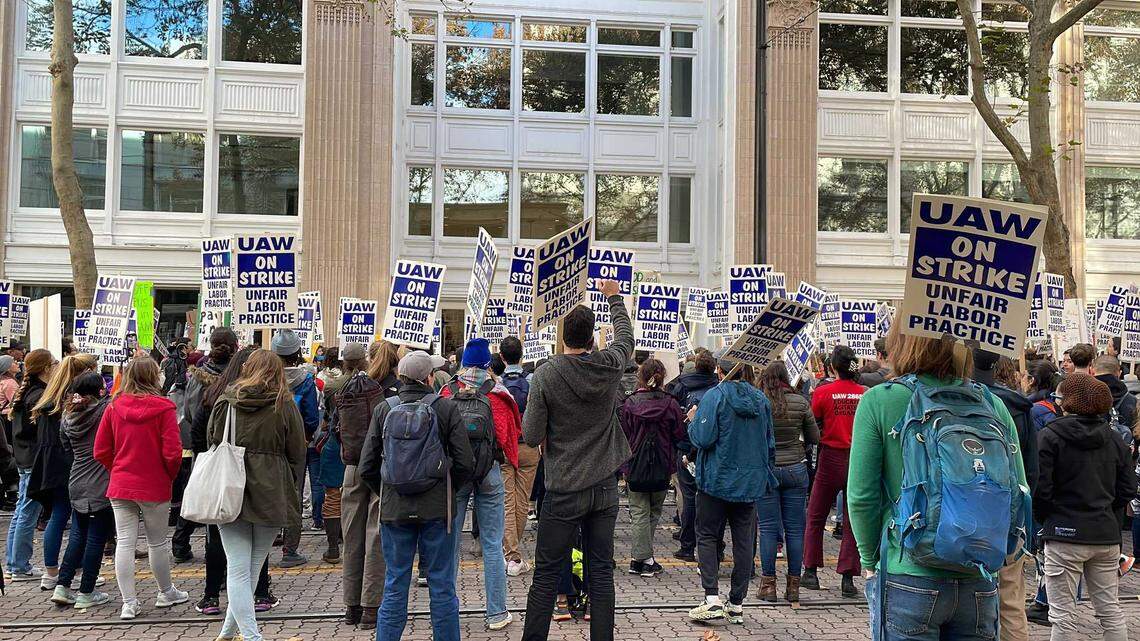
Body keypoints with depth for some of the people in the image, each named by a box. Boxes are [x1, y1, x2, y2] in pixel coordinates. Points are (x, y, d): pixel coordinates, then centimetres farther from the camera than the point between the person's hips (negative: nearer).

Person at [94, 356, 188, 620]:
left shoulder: (113, 407, -1)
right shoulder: (163, 408, -12)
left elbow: (100, 451, 3)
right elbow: (172, 452, -15)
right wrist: (170, 476, 3)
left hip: (120, 486, 3)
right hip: (154, 486, -3)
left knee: (125, 542, 5)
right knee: (158, 542, 12)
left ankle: (129, 603, 6)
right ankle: (166, 593, 29)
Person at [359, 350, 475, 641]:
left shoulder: (383, 410, -1)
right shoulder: (446, 407, -6)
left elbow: (367, 467, 0)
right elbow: (465, 463, -7)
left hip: (394, 508, 2)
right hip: (437, 508, -2)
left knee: (394, 586, 11)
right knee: (442, 585, 9)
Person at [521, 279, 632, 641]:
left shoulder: (546, 375, -13)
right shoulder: (610, 365, -4)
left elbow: (531, 437, -11)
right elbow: (626, 336, 20)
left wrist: (531, 412, 9)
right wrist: (614, 297, 34)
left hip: (564, 489, -3)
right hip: (605, 487, 3)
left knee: (547, 575, 5)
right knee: (601, 572, 9)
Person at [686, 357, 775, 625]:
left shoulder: (715, 396, -13)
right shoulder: (761, 399, 5)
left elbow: (702, 439, -18)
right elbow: (770, 443, 11)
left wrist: (693, 420, 0)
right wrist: (766, 475, 21)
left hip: (718, 479, -5)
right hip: (751, 481, 5)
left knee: (707, 536, 7)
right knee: (744, 540, 9)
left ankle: (712, 599, -3)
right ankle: (737, 605, 14)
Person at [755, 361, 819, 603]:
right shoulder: (800, 402, -3)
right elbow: (815, 438, 5)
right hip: (795, 470, 2)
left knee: (768, 528, 5)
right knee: (795, 528, 8)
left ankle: (768, 584, 9)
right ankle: (793, 585, 13)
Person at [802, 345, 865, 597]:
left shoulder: (822, 392, -8)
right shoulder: (866, 394, -4)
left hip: (831, 459, -1)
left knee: (815, 518, 13)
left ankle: (811, 572, 16)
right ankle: (847, 578, 7)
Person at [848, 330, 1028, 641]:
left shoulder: (878, 401, -7)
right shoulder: (993, 405, 3)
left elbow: (861, 497, -9)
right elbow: (1018, 495, 4)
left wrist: (870, 561, 4)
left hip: (908, 582, -3)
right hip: (980, 585, 3)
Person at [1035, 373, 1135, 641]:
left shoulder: (1050, 436, -9)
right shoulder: (1113, 439, 8)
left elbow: (1040, 488, -14)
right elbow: (1128, 489, 9)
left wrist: (1044, 518, 3)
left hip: (1066, 535, -6)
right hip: (1107, 535, 6)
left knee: (1064, 616, 0)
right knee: (1111, 610, 14)